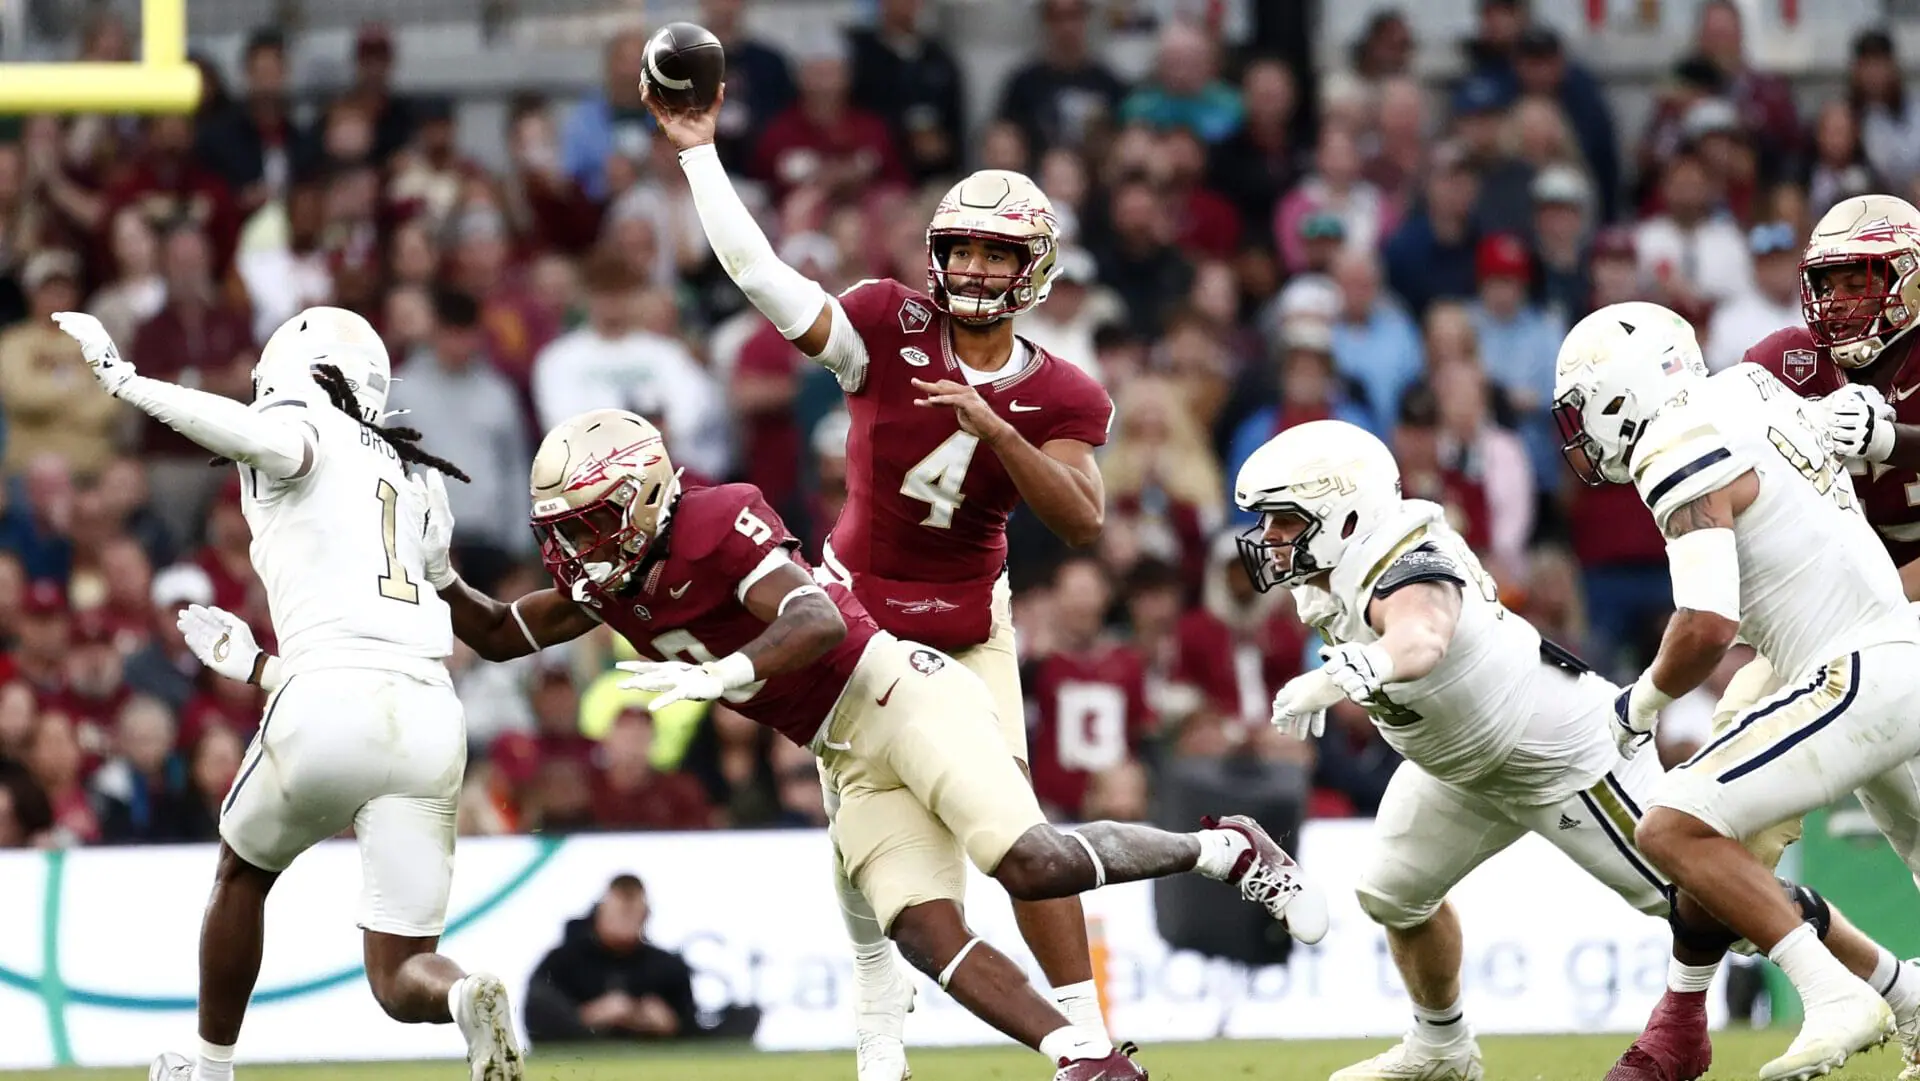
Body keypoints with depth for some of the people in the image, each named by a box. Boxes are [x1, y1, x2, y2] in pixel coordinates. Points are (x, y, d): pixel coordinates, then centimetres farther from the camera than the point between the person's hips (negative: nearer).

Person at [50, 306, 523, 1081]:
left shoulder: (303, 420, 9)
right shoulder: (400, 478, 30)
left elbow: (274, 442, -19)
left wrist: (122, 379, -13)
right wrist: (253, 665, 43)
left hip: (334, 700, -5)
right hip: (430, 717, 5)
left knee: (242, 871, 26)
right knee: (399, 977, 4)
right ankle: (466, 997, -29)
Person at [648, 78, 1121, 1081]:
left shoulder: (1056, 396, -8)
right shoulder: (888, 329, -11)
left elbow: (1083, 520, -21)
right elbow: (760, 274, -19)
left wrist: (992, 426, -31)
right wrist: (698, 152, -22)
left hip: (967, 630, 0)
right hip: (855, 613, 0)